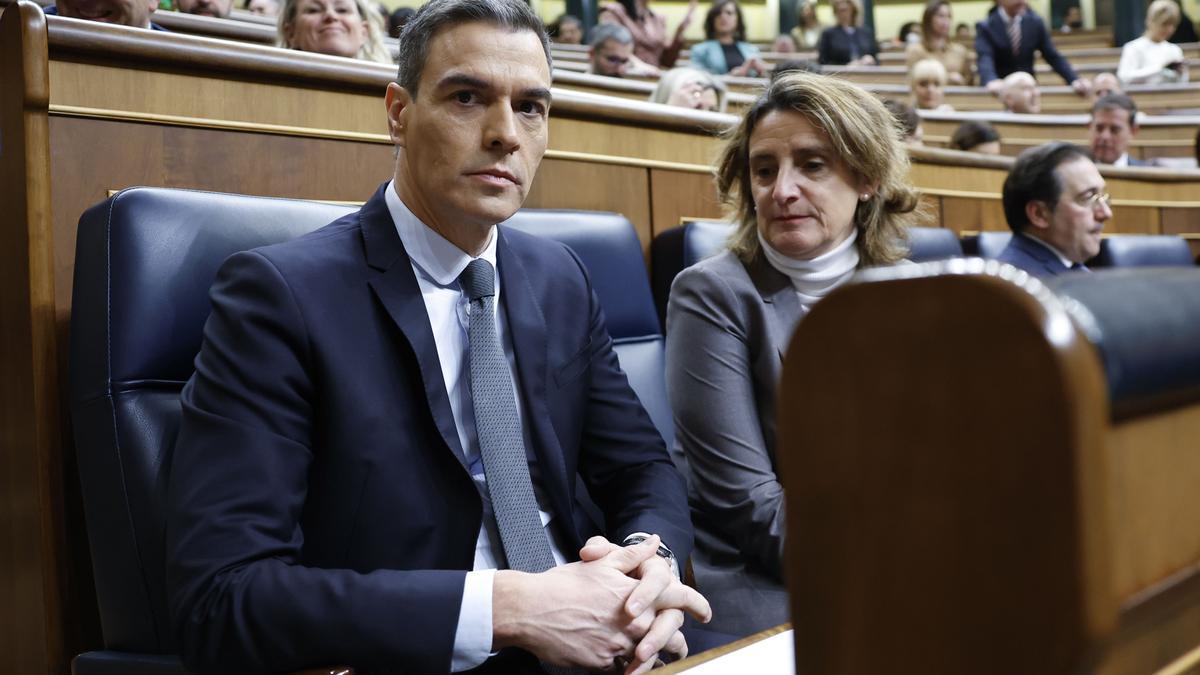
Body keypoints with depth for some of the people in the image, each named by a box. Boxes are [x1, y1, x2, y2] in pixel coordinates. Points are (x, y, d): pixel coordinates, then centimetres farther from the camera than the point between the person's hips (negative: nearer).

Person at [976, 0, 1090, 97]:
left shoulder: (1035, 22, 3)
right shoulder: (986, 27, -8)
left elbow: (1053, 56, 3)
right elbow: (984, 58, -25)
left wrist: (1075, 80, -14)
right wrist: (991, 81, -48)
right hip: (998, 90, -3)